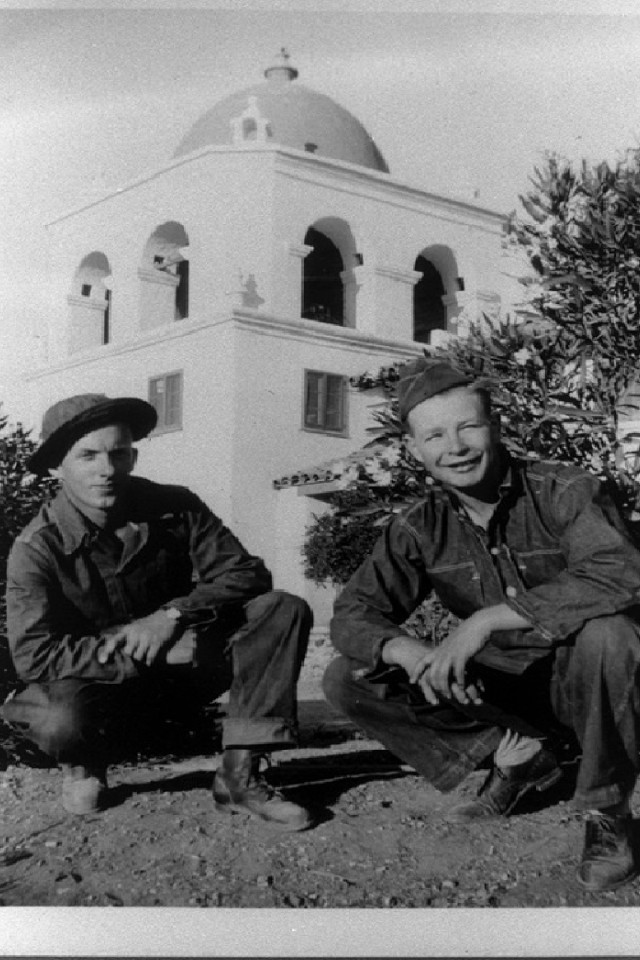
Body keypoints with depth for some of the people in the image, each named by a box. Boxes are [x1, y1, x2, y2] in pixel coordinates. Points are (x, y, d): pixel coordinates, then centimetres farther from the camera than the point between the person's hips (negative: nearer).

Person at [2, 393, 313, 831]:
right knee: (61, 724, -38)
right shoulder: (37, 548, -16)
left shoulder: (174, 508, -9)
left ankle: (239, 776, -19)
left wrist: (173, 615, -28)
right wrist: (151, 654, -29)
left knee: (285, 610, -19)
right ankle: (86, 762, 2)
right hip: (101, 678, -3)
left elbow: (247, 573, -11)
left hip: (184, 655, 3)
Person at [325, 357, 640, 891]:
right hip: (497, 685, 4)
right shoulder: (419, 530, -4)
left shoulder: (565, 492, -17)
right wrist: (414, 654, -32)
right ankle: (518, 754, -1)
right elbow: (353, 615, -9)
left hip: (576, 679, -4)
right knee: (348, 682, -11)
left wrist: (488, 619, -39)